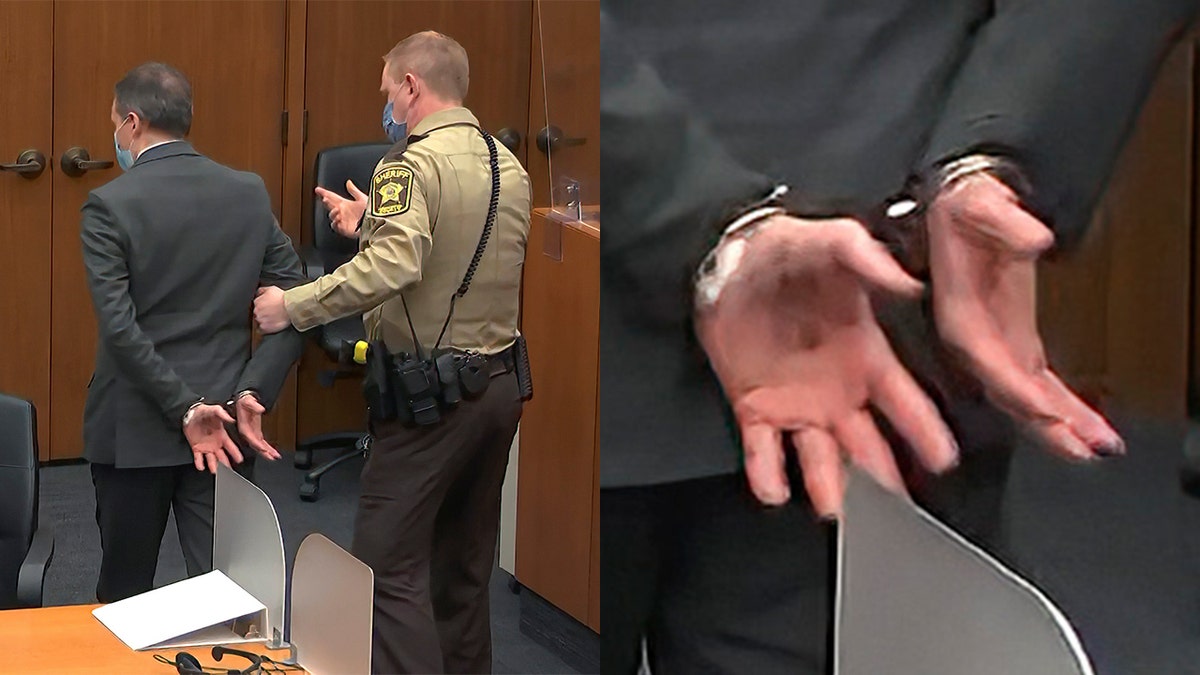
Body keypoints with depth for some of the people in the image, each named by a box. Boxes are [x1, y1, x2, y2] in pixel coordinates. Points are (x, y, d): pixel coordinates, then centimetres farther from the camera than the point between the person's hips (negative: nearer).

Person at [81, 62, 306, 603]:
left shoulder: (109, 206, -11)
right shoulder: (250, 194, 2)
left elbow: (119, 327, -19)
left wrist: (185, 408, -16)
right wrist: (253, 392, -7)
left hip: (134, 431, -3)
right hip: (225, 421, 3)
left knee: (123, 593, 13)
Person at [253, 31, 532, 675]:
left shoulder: (411, 162, -14)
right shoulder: (510, 167, 11)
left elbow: (392, 267, -30)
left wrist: (294, 306, -22)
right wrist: (371, 227, 30)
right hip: (500, 383, 8)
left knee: (390, 568, -5)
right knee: (465, 564, 16)